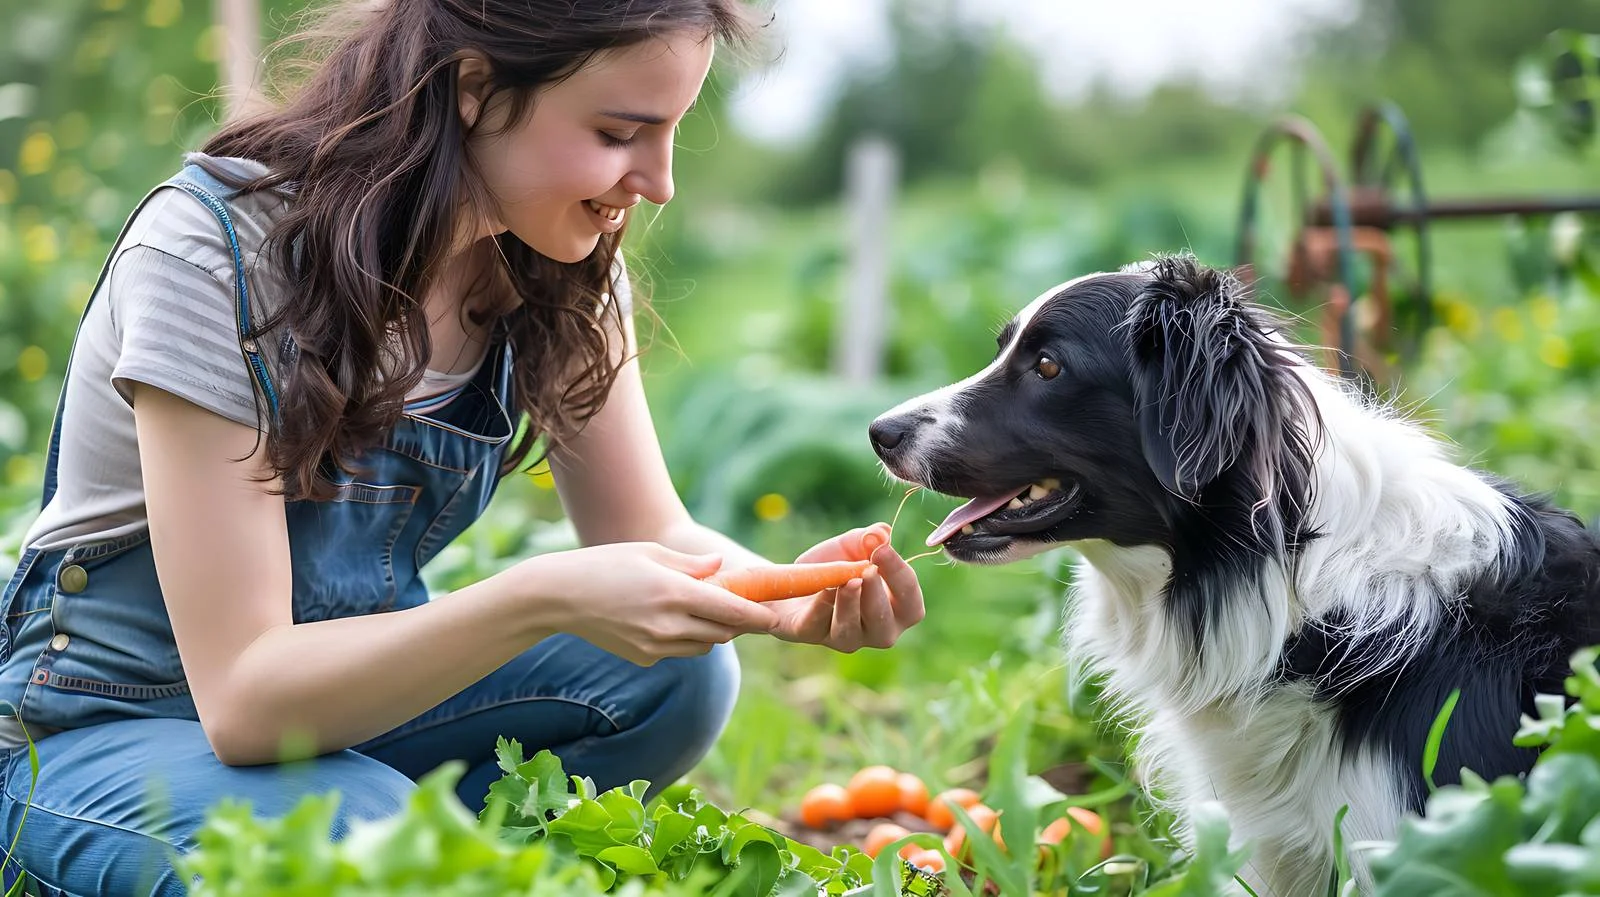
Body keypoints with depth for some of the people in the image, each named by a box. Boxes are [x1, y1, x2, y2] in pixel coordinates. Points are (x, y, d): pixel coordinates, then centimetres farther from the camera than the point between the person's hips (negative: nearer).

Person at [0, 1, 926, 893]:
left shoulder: (561, 263, -8)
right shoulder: (212, 253, -27)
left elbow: (653, 537, -3)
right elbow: (246, 696, -30)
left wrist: (790, 596, -26)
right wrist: (543, 598, -42)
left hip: (347, 686, 6)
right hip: (102, 732, -6)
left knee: (676, 676, -18)